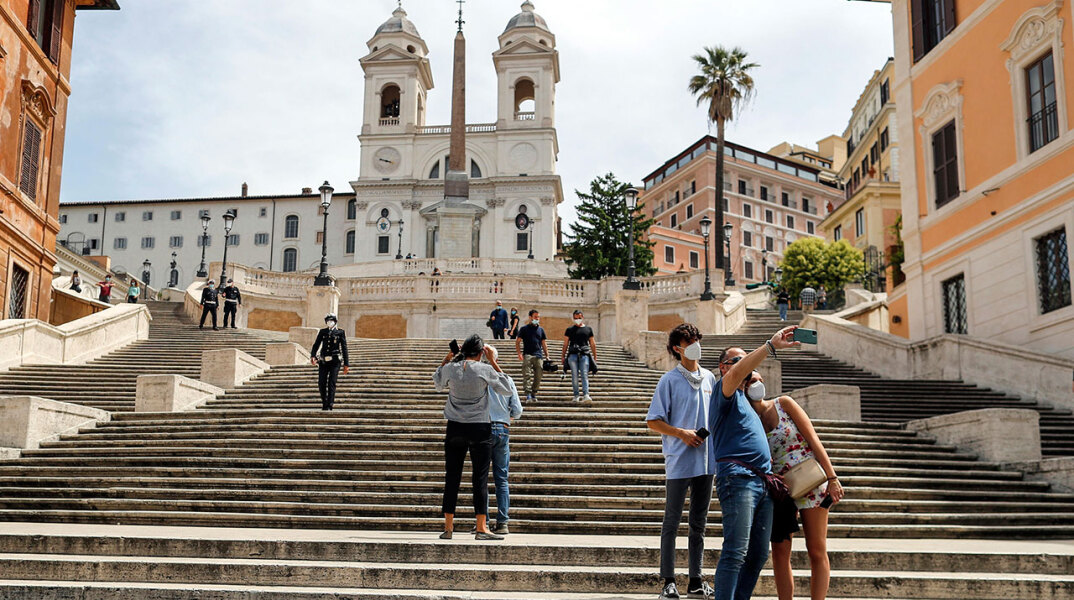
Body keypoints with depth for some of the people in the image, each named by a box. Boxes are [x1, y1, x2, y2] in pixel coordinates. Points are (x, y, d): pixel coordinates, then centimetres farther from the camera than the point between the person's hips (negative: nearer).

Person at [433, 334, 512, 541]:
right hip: (480, 428, -3)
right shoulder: (484, 370, -8)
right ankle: (481, 527, 1)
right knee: (480, 478, 1)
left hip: (455, 428, 3)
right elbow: (507, 389, 4)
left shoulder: (450, 368, 0)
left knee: (452, 477, 7)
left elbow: (438, 384, 22)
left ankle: (448, 527, 9)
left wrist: (447, 359, 18)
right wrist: (493, 362, 3)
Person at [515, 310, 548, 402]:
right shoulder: (524, 329, 8)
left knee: (538, 376, 1)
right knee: (527, 375, -14)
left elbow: (544, 343, 20)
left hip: (539, 356, 3)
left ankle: (534, 393, 13)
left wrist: (547, 356, 13)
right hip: (527, 355, -3)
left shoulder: (541, 329, 17)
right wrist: (519, 353, -8)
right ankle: (528, 394, -17)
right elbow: (517, 342, 5)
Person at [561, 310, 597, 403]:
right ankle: (576, 395, 2)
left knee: (585, 375, -11)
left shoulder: (588, 329, 18)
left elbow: (592, 344, 20)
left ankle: (586, 395, -20)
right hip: (573, 355, 0)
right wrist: (563, 356, 8)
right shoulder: (570, 329, 15)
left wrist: (595, 356, 15)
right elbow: (565, 344, 14)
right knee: (574, 375, -2)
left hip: (584, 354, 0)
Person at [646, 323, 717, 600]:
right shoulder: (670, 380, -5)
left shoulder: (709, 378, 10)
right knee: (672, 522, 2)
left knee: (699, 523, 11)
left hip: (706, 461, 5)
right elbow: (653, 421, -6)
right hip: (679, 462, -5)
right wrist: (681, 433, -16)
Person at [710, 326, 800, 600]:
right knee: (735, 553, -15)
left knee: (758, 554, 7)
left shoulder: (745, 399, 29)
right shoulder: (725, 392, 3)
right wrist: (771, 346, -28)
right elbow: (736, 374, -22)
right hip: (737, 477, -9)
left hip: (762, 482, 9)